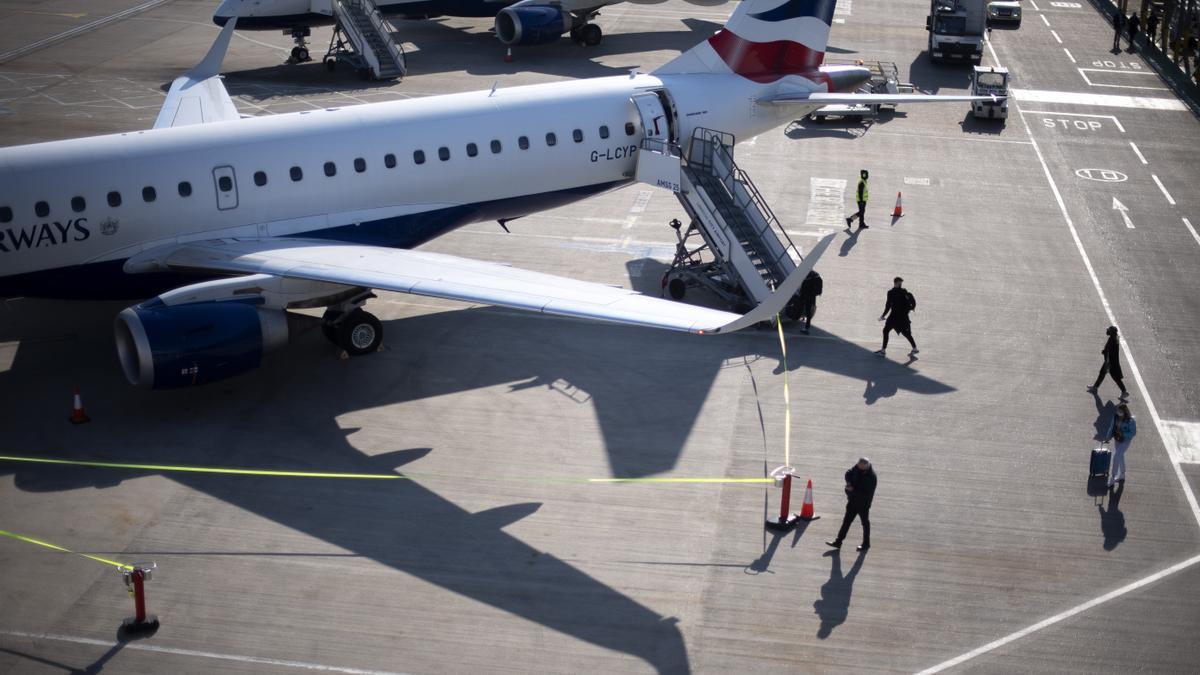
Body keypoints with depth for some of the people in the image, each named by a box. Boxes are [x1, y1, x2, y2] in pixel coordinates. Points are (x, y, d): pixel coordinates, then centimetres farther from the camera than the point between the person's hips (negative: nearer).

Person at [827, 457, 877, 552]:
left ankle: (866, 544, 31)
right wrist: (849, 482, -17)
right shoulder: (858, 467, -9)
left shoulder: (871, 476, -29)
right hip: (853, 500, 7)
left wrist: (853, 489, -27)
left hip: (863, 503, -7)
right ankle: (838, 542, 20)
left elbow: (867, 493, -30)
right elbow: (848, 473, 2)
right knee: (847, 520, 12)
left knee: (865, 522, 12)